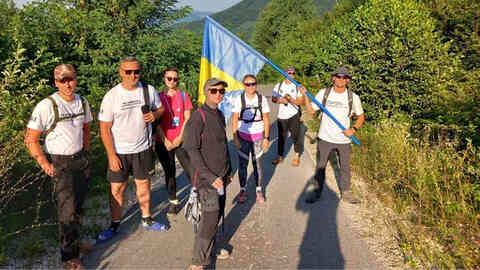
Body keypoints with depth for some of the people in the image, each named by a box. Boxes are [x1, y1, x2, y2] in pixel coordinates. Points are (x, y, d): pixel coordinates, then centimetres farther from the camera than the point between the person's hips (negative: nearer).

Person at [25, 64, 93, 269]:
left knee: (78, 205, 16)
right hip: (59, 163, -5)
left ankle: (75, 241, 37)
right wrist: (45, 165, -14)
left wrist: (86, 154, 13)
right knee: (67, 209, -5)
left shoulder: (82, 102, 1)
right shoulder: (46, 106, -17)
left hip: (81, 160, 6)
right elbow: (30, 139, -12)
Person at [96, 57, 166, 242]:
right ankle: (114, 225, 27)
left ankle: (146, 219, 34)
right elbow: (105, 129, -11)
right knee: (117, 189, 7)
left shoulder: (149, 90, -6)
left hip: (143, 148, 2)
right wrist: (111, 156, -14)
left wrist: (154, 115, -13)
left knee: (143, 183, 16)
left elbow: (160, 108, 11)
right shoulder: (111, 96, -13)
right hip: (119, 152, -2)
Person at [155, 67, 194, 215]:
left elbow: (187, 118, 0)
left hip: (181, 141, -1)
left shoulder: (183, 95, 2)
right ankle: (173, 201, 22)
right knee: (169, 173, 10)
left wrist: (180, 137, -8)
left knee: (191, 170, -6)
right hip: (163, 143, 1)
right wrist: (165, 141, -7)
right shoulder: (158, 97, 2)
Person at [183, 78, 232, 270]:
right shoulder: (198, 117, -15)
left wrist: (228, 170, 18)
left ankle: (210, 249, 33)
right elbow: (191, 150, -18)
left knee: (217, 215, 15)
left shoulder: (219, 115, 10)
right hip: (207, 179, -7)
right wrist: (210, 177, -19)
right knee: (210, 219, -5)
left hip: (220, 177, 8)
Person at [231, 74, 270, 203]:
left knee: (258, 164, 7)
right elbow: (235, 120, -2)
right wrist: (235, 138, -6)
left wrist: (266, 138, -2)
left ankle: (259, 190, 23)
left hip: (258, 136, 0)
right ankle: (242, 190, 23)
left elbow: (266, 120, 1)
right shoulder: (239, 99, -5)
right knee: (242, 163, 8)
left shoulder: (262, 99, -4)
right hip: (243, 136, 0)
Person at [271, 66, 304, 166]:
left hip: (294, 115, -2)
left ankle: (297, 156, 19)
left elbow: (301, 101, -5)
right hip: (281, 116, 2)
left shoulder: (298, 86, -1)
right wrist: (281, 100, -13)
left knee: (296, 136, 2)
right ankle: (280, 156, 22)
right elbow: (273, 99, 8)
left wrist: (291, 100, -22)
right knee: (281, 137, 10)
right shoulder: (278, 86, 6)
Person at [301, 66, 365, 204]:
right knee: (320, 166, 12)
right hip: (325, 138, 0)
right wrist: (305, 95, -15)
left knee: (345, 167, 14)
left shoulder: (353, 97, -5)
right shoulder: (323, 93, -5)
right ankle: (317, 191, 30)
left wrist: (354, 129, -11)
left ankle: (346, 192, 32)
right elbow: (311, 110, -2)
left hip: (344, 139, 0)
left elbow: (361, 116, 5)